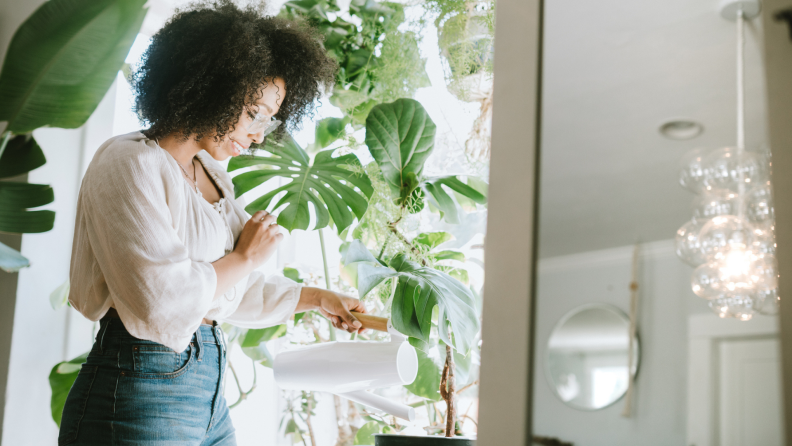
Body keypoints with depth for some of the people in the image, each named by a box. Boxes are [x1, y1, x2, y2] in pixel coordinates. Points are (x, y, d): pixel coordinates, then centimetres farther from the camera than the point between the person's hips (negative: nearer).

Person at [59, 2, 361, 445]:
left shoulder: (212, 175, 15)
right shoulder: (131, 164, -13)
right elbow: (161, 303, -24)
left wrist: (317, 298, 31)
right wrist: (245, 257, -10)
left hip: (208, 390, 9)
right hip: (139, 391, -8)